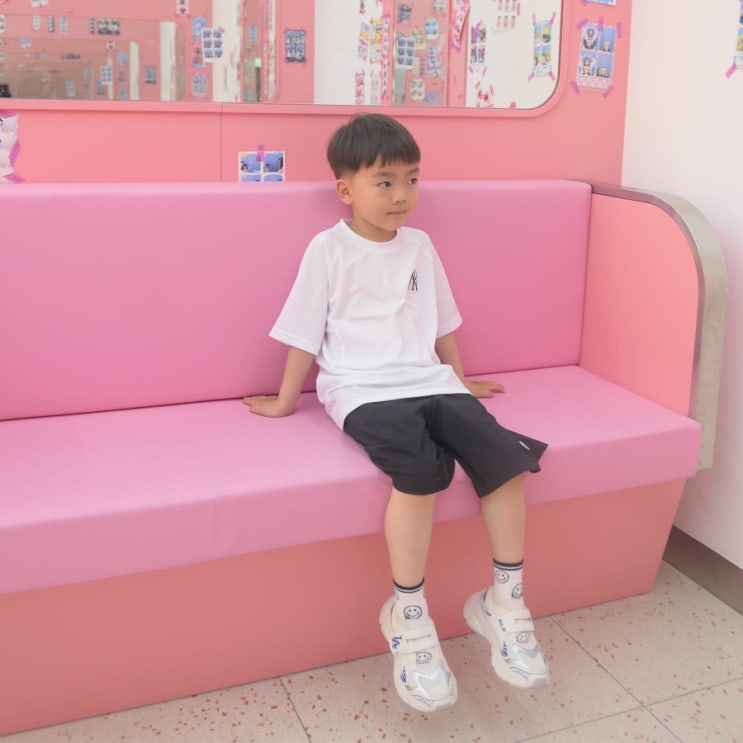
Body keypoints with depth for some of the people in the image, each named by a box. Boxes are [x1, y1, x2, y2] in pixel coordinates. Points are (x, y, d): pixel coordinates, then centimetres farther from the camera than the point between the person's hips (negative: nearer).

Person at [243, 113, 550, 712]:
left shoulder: (420, 245, 17)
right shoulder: (328, 249, 3)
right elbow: (304, 335, 7)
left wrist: (459, 380, 31)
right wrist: (285, 402, 11)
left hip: (428, 382, 5)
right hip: (362, 391, -5)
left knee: (505, 455, -19)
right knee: (422, 467, -33)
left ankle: (505, 601, -5)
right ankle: (408, 616, -19)